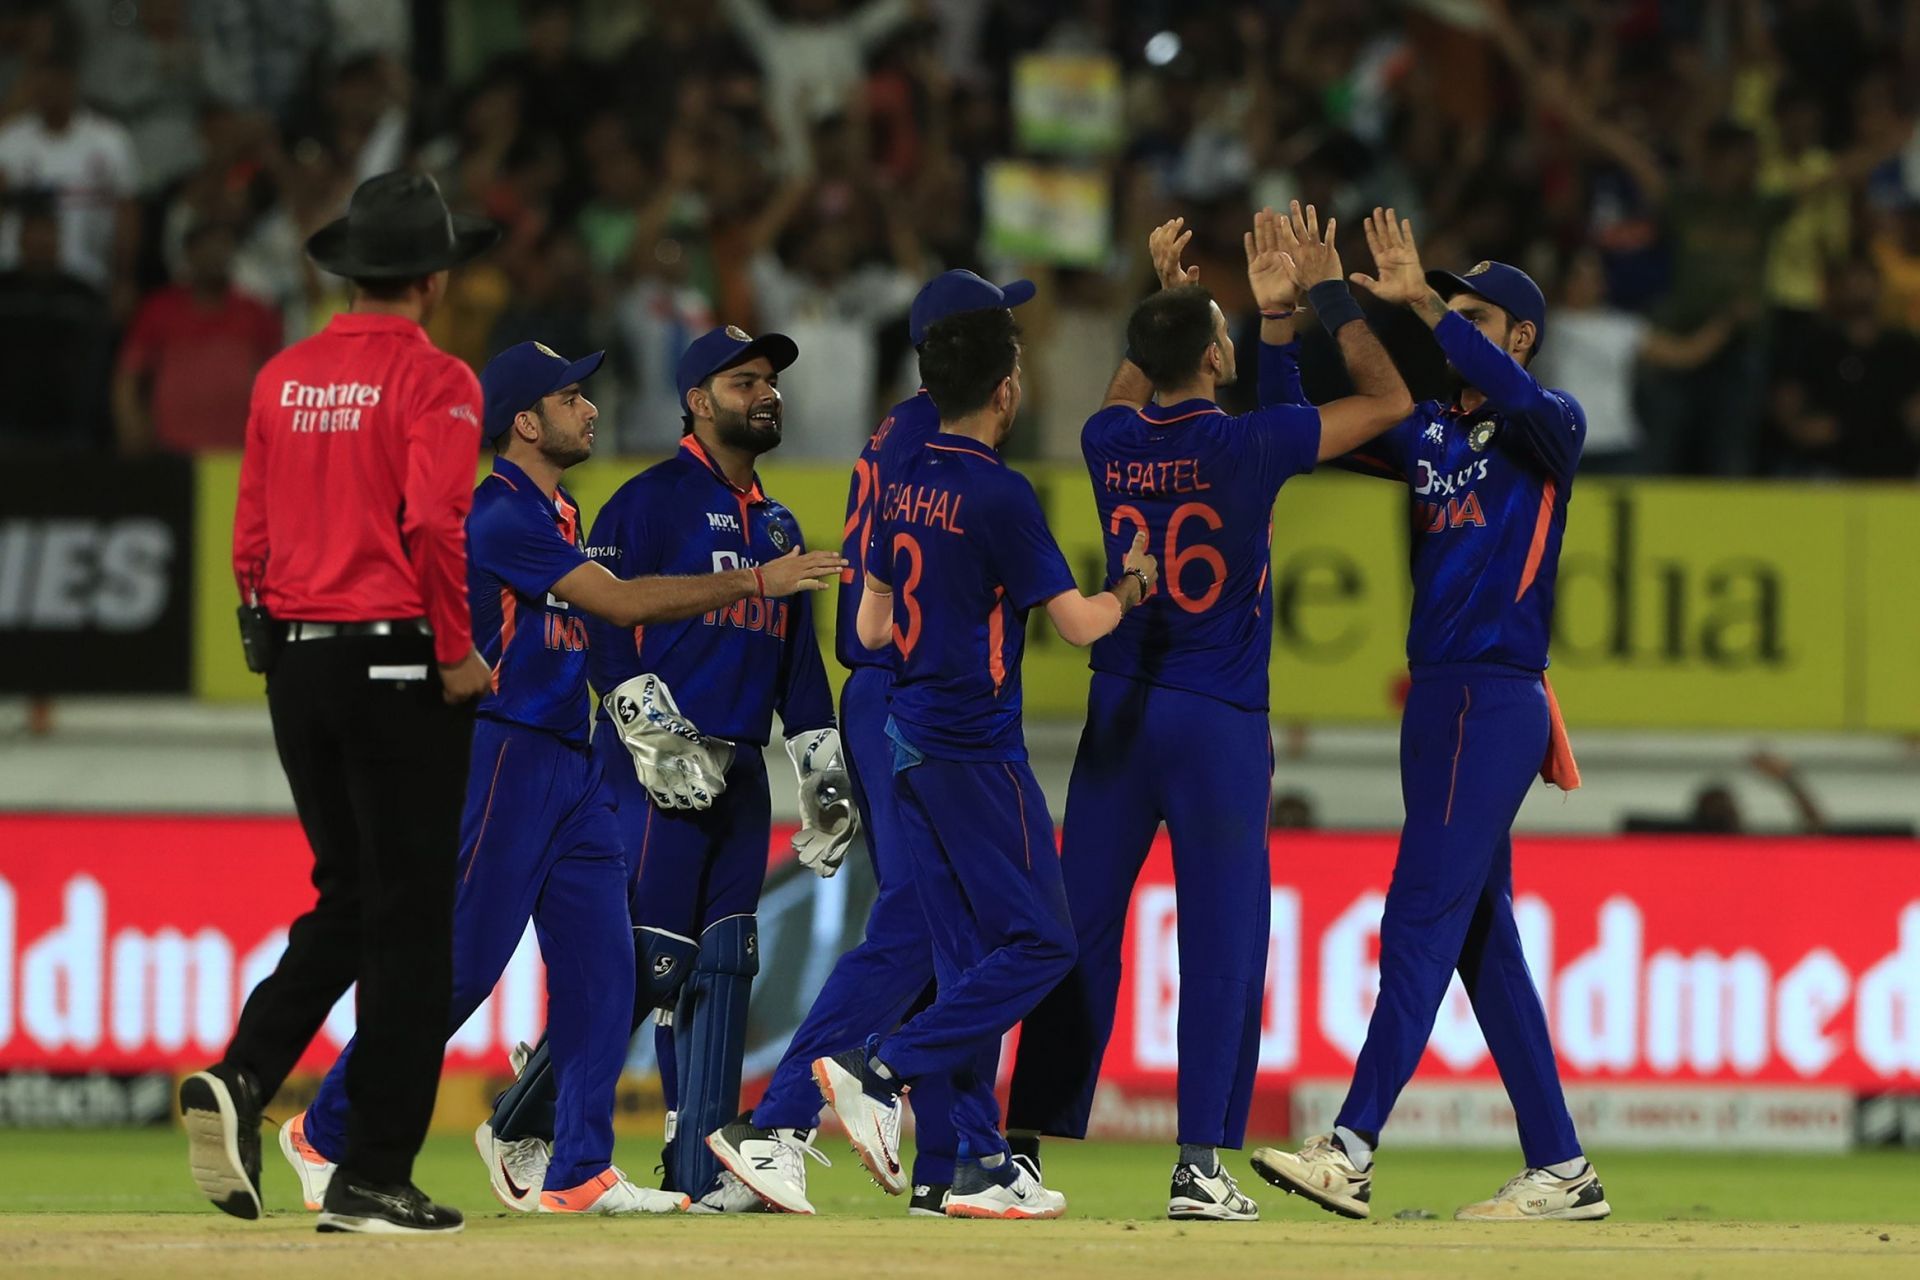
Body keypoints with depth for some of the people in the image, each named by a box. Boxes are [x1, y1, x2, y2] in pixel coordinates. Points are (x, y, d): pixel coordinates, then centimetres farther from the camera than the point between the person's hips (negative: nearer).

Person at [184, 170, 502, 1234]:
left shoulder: (283, 379, 10)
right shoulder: (431, 380, -9)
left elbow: (251, 533, 10)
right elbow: (435, 525, -19)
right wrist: (457, 653, -10)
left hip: (296, 661, 6)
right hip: (397, 661, -6)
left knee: (346, 901, 17)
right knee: (408, 918, 0)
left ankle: (239, 1081, -5)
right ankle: (373, 1177, -1)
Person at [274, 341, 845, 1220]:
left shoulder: (558, 515, 16)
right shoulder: (500, 515, -15)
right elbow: (621, 603, -20)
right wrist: (758, 582, -19)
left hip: (571, 764, 9)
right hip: (501, 753, -9)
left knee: (599, 966, 2)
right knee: (458, 966, -7)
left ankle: (579, 1172, 1)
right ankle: (324, 1135, 4)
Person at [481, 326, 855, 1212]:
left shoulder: (779, 526, 21)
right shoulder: (653, 500, -3)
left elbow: (798, 657, 25)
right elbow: (601, 620, -11)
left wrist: (823, 768, 18)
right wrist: (656, 736, -19)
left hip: (741, 769, 8)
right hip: (657, 770, -8)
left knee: (722, 964, 2)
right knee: (649, 962, -12)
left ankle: (701, 1169, 1)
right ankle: (521, 1127, 1)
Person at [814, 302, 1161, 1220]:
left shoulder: (904, 484, 8)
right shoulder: (999, 495, -15)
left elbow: (873, 627, 13)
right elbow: (1077, 622, -12)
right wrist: (1135, 584, 8)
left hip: (910, 739, 8)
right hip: (976, 748, -8)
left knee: (969, 955, 10)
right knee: (1039, 943, -3)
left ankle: (981, 1163, 9)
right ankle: (882, 1073, -12)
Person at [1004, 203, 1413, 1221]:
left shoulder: (1110, 445, 0)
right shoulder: (1244, 447, -13)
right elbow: (1389, 401, -2)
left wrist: (1163, 297, 27)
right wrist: (1325, 296, 5)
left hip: (1117, 710, 4)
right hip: (1221, 720, -4)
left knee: (1080, 928, 8)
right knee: (1221, 940, -1)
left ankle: (1023, 1140, 7)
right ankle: (1200, 1163, -7)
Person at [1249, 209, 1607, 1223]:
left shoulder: (1549, 428, -3)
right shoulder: (1429, 432, 17)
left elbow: (1513, 394, -26)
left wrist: (1423, 303, -31)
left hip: (1497, 702, -8)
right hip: (1437, 701, 8)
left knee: (1423, 919, -14)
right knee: (1481, 935, 8)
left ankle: (1352, 1151, -21)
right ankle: (1562, 1173, 12)